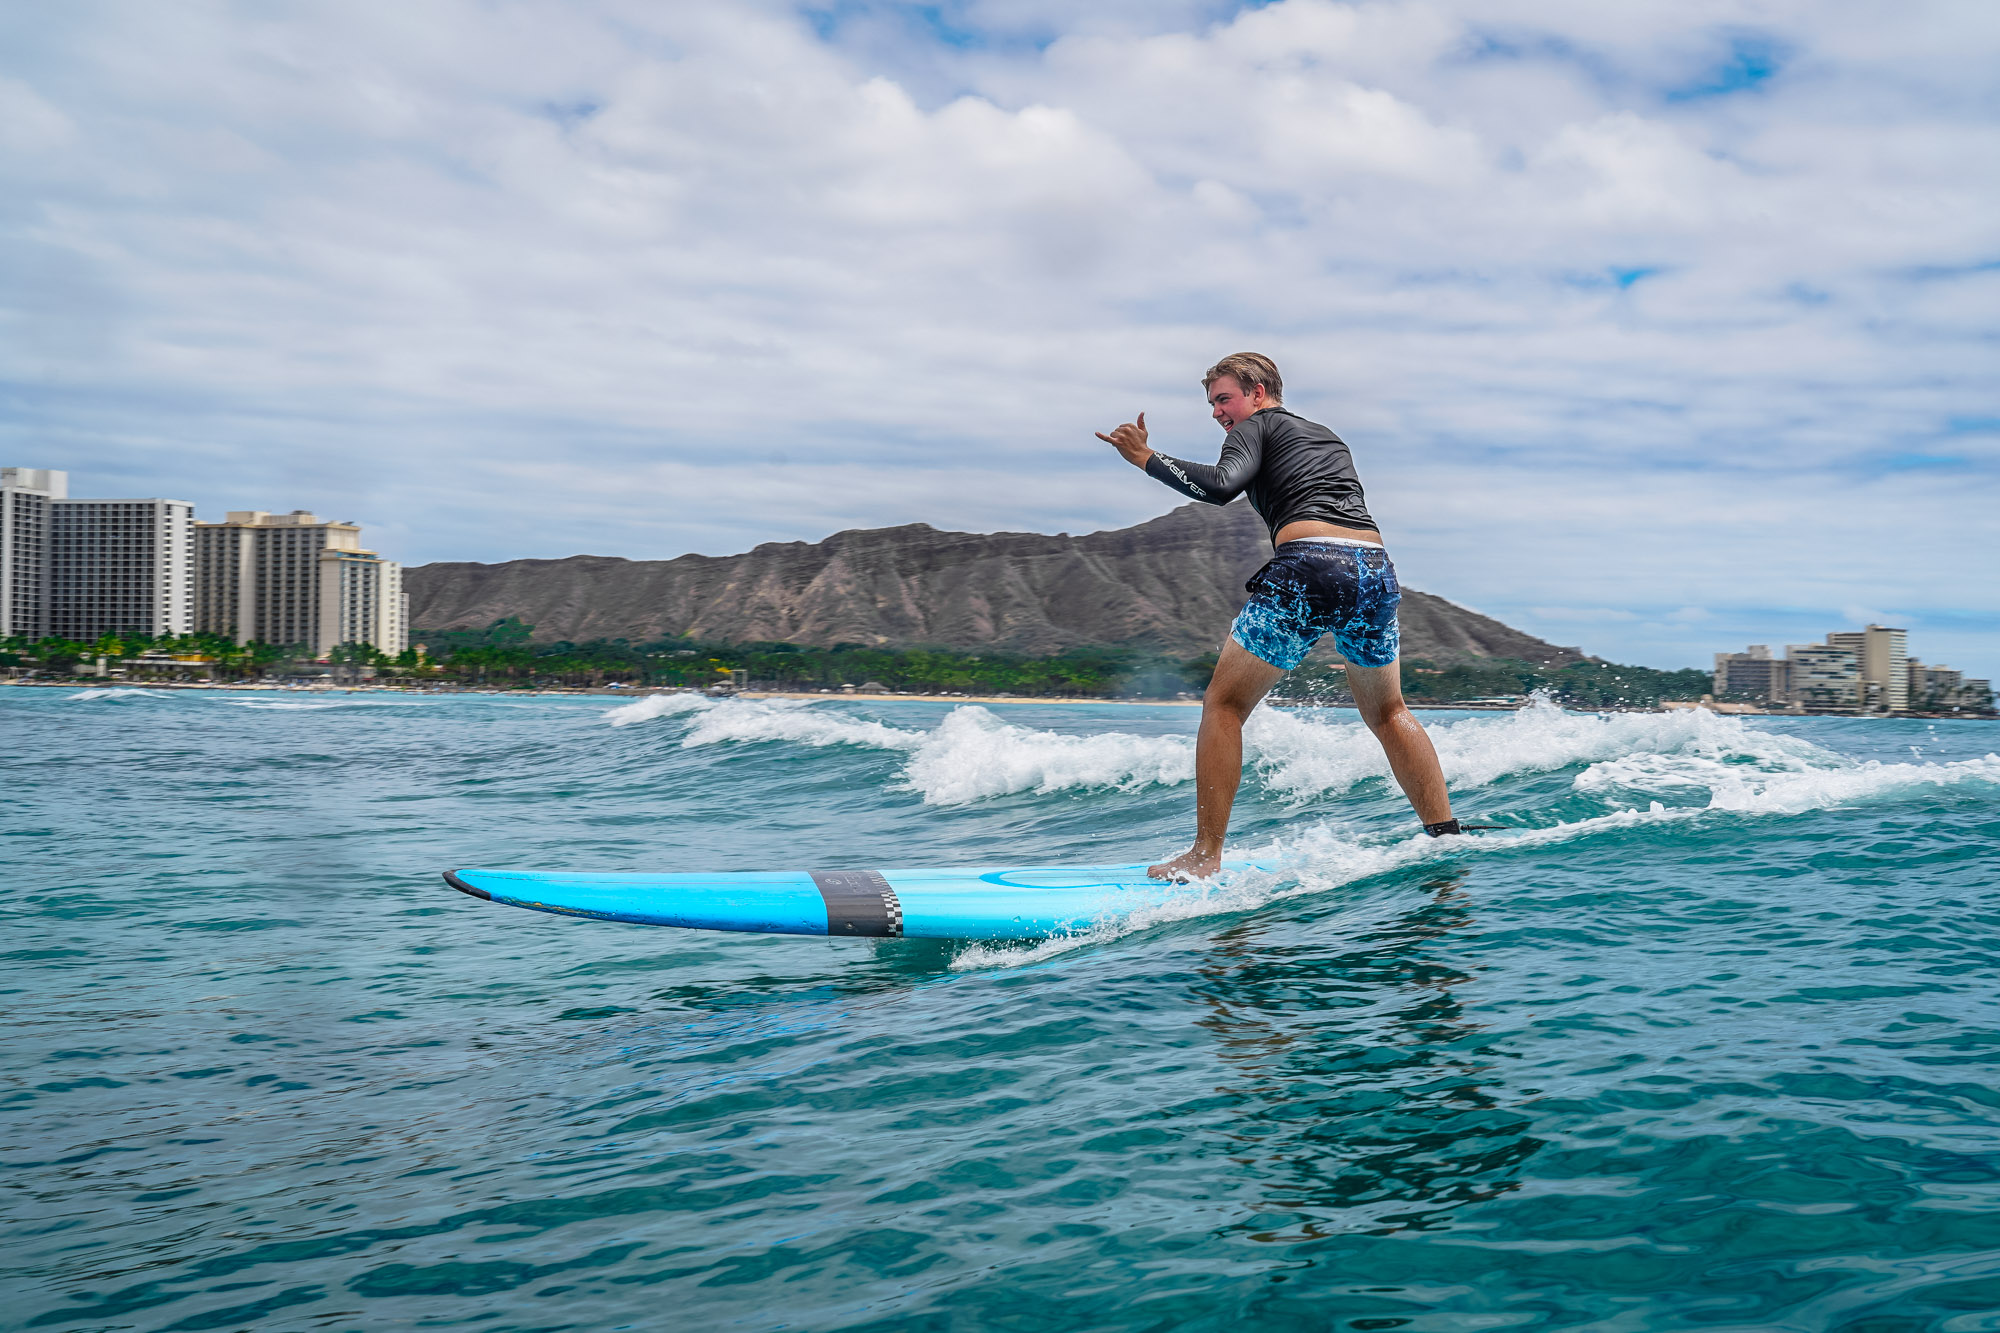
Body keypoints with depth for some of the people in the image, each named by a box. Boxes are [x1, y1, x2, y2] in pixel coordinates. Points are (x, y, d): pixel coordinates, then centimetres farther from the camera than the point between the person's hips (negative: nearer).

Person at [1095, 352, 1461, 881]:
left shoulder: (1257, 427, 12)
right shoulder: (1330, 438, 32)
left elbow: (1221, 485, -7)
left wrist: (1146, 458, 1)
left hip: (1308, 567, -6)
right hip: (1377, 568, 6)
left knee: (1223, 706, 4)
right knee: (1388, 714, 24)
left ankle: (1205, 857, 0)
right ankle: (1446, 838, 19)